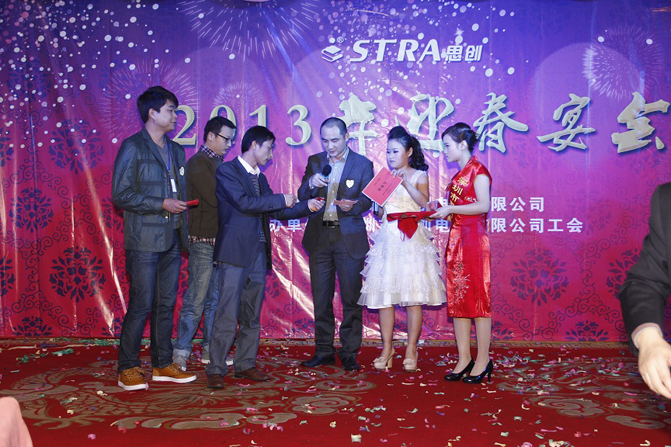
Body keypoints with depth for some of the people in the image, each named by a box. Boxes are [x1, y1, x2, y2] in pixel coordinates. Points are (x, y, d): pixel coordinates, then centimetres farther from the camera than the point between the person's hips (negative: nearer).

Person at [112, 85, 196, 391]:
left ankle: (163, 365, 18)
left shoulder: (176, 150, 17)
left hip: (172, 239, 7)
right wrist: (161, 204, -14)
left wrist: (181, 205, 9)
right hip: (144, 239, -7)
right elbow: (120, 195, -11)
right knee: (141, 305, -5)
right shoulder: (132, 147, -4)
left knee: (166, 304, 10)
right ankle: (128, 369, 6)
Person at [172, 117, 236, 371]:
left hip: (219, 240, 9)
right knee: (196, 300, -6)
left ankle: (210, 350, 21)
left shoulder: (216, 162, 16)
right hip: (203, 240, -9)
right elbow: (215, 198, -19)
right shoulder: (198, 163, -10)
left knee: (215, 299, 13)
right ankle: (180, 353, 2)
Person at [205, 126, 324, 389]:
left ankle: (245, 365, 19)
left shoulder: (259, 177, 20)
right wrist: (282, 199, -10)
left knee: (252, 315, 10)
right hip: (235, 252, -8)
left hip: (258, 254, 8)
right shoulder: (227, 171, -4)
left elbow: (277, 212, 23)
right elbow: (244, 203, -17)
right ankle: (215, 370, 0)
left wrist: (307, 206, 14)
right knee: (227, 315, -8)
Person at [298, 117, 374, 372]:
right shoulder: (315, 162, 10)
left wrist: (353, 205, -25)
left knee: (351, 298, 1)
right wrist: (310, 184, -16)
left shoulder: (363, 164, 1)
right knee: (321, 298, 8)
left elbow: (367, 200, -3)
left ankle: (349, 353, 12)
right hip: (319, 238, 3)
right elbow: (302, 198, 5)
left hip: (349, 239, -3)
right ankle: (324, 351, 19)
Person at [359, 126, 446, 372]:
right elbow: (379, 212, 13)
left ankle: (411, 350, 5)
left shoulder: (419, 175, 4)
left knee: (413, 296, -4)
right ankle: (387, 349, 12)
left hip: (411, 238, -4)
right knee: (384, 294, 2)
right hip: (387, 238, 4)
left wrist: (405, 182, -22)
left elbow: (423, 201, -14)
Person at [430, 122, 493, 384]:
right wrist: (438, 212, 8)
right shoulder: (460, 174, 19)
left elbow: (483, 205, -16)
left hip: (473, 239, -9)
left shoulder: (478, 170, -5)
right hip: (456, 239, 9)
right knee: (457, 298, 6)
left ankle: (483, 361, 2)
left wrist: (450, 208, -13)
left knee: (477, 297, -5)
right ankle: (464, 359, 11)